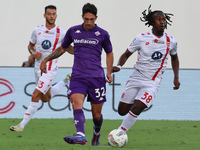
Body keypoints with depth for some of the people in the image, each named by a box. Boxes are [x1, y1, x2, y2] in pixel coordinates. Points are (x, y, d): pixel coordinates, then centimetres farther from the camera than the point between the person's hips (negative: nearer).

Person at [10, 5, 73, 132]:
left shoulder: (61, 33, -7)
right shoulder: (37, 30, 2)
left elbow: (68, 48, 8)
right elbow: (30, 45, 16)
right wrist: (33, 53, -6)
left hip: (50, 69, -5)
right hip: (38, 67, 5)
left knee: (36, 96, -14)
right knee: (46, 98, 20)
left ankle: (22, 125, -8)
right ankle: (66, 81, 43)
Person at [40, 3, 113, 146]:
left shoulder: (102, 34, 4)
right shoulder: (73, 31, 8)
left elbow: (109, 53, 18)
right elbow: (62, 48, 23)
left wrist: (109, 73, 6)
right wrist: (46, 60, 16)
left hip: (96, 77, -1)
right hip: (78, 77, 1)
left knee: (96, 114, 3)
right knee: (76, 103, -25)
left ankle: (97, 134, 35)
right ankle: (80, 135, -43)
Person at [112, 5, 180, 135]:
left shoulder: (171, 41, -1)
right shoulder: (142, 38, -7)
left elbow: (174, 58, 19)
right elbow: (126, 54, 1)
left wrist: (176, 78, 10)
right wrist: (119, 66, -18)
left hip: (152, 83, -1)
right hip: (136, 79, 1)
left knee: (136, 108, -22)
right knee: (122, 111, 2)